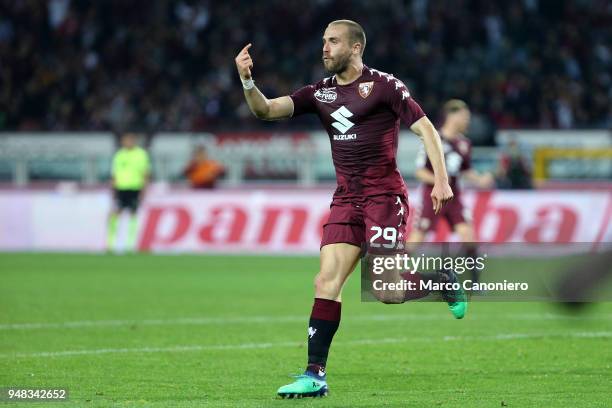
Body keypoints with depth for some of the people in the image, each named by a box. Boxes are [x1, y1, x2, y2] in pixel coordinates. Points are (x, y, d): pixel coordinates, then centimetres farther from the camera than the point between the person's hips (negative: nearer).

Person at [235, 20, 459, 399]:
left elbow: (426, 129, -6)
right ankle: (315, 375, -5)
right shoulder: (320, 92, 11)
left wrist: (441, 179, -16)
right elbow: (266, 110, 5)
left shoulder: (384, 85, -5)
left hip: (384, 194, -5)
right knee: (327, 282, -5)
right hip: (346, 198, 5)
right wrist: (247, 81, -14)